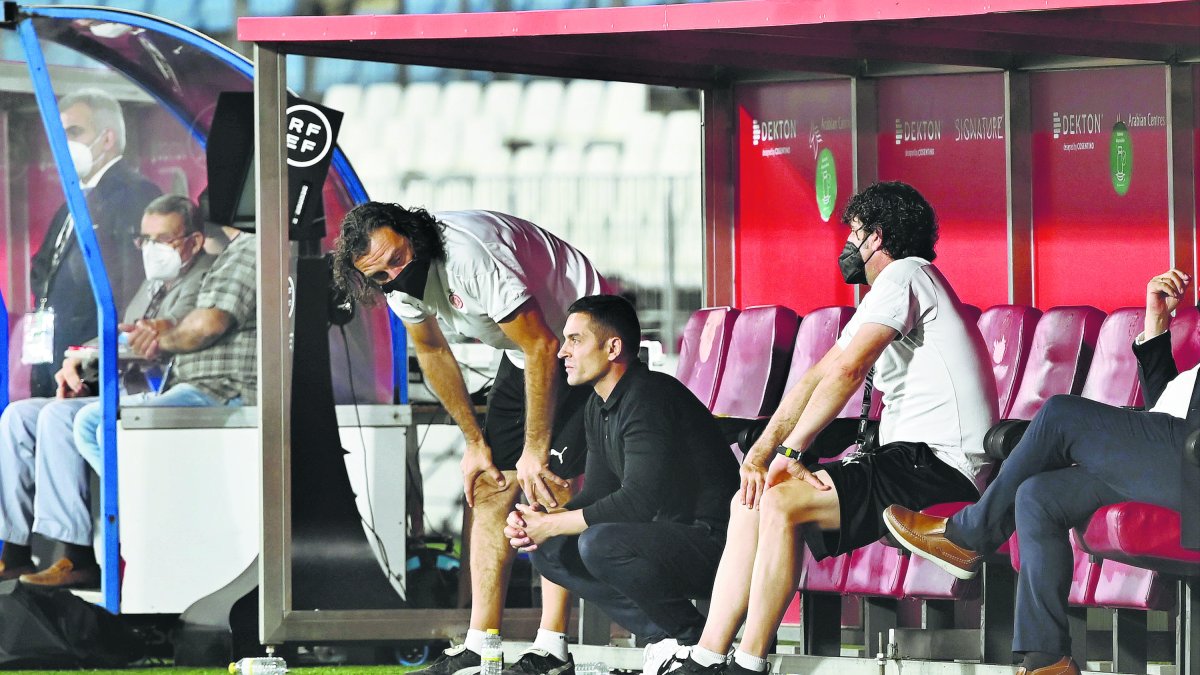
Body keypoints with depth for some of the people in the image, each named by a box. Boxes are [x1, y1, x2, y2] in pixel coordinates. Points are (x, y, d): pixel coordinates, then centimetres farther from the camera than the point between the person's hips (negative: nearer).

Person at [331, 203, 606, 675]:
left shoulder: (470, 255, -33)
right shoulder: (398, 281, -7)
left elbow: (541, 346, -28)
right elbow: (433, 352, 11)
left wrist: (535, 450, -22)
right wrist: (475, 441, 10)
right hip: (522, 352, 8)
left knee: (548, 486, -18)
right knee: (491, 487, 2)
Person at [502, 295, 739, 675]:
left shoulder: (650, 398, -19)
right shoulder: (600, 406, 12)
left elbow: (638, 501, -26)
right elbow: (598, 495, 13)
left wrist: (552, 524, -18)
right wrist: (538, 520, -7)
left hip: (713, 539, -10)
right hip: (667, 537, 10)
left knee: (599, 544, -31)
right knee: (549, 550, 4)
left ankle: (693, 639, -12)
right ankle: (662, 636, -2)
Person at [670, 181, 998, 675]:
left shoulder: (904, 274, -7)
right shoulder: (887, 291, 25)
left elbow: (847, 371, -18)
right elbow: (818, 377, 16)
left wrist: (790, 451, -14)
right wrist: (762, 450, 4)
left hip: (938, 467, -10)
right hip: (906, 460, 10)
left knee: (781, 502, -24)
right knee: (748, 503, 4)